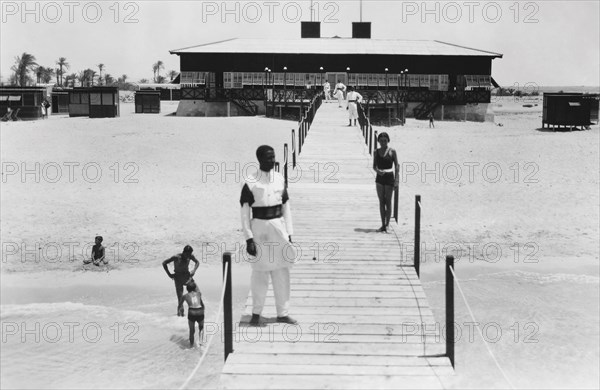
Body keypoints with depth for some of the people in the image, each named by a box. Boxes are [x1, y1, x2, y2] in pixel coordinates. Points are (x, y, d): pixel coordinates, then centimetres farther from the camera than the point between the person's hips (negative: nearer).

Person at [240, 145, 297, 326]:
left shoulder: (280, 180, 6)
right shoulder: (250, 183, -7)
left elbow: (286, 207, 12)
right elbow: (245, 213, -7)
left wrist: (289, 234, 8)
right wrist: (248, 239, -11)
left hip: (279, 226, 4)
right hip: (260, 228, -4)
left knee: (282, 272, 8)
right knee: (260, 272, 1)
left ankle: (282, 313, 19)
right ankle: (256, 314, 15)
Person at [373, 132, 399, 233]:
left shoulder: (392, 152, -3)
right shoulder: (376, 152, 7)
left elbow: (397, 166, -3)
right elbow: (374, 166, 12)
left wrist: (396, 180, -10)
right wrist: (377, 171, -11)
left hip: (389, 178, -3)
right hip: (379, 178, 3)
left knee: (388, 202, 0)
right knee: (381, 202, 5)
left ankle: (387, 224, 7)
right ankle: (383, 225, 11)